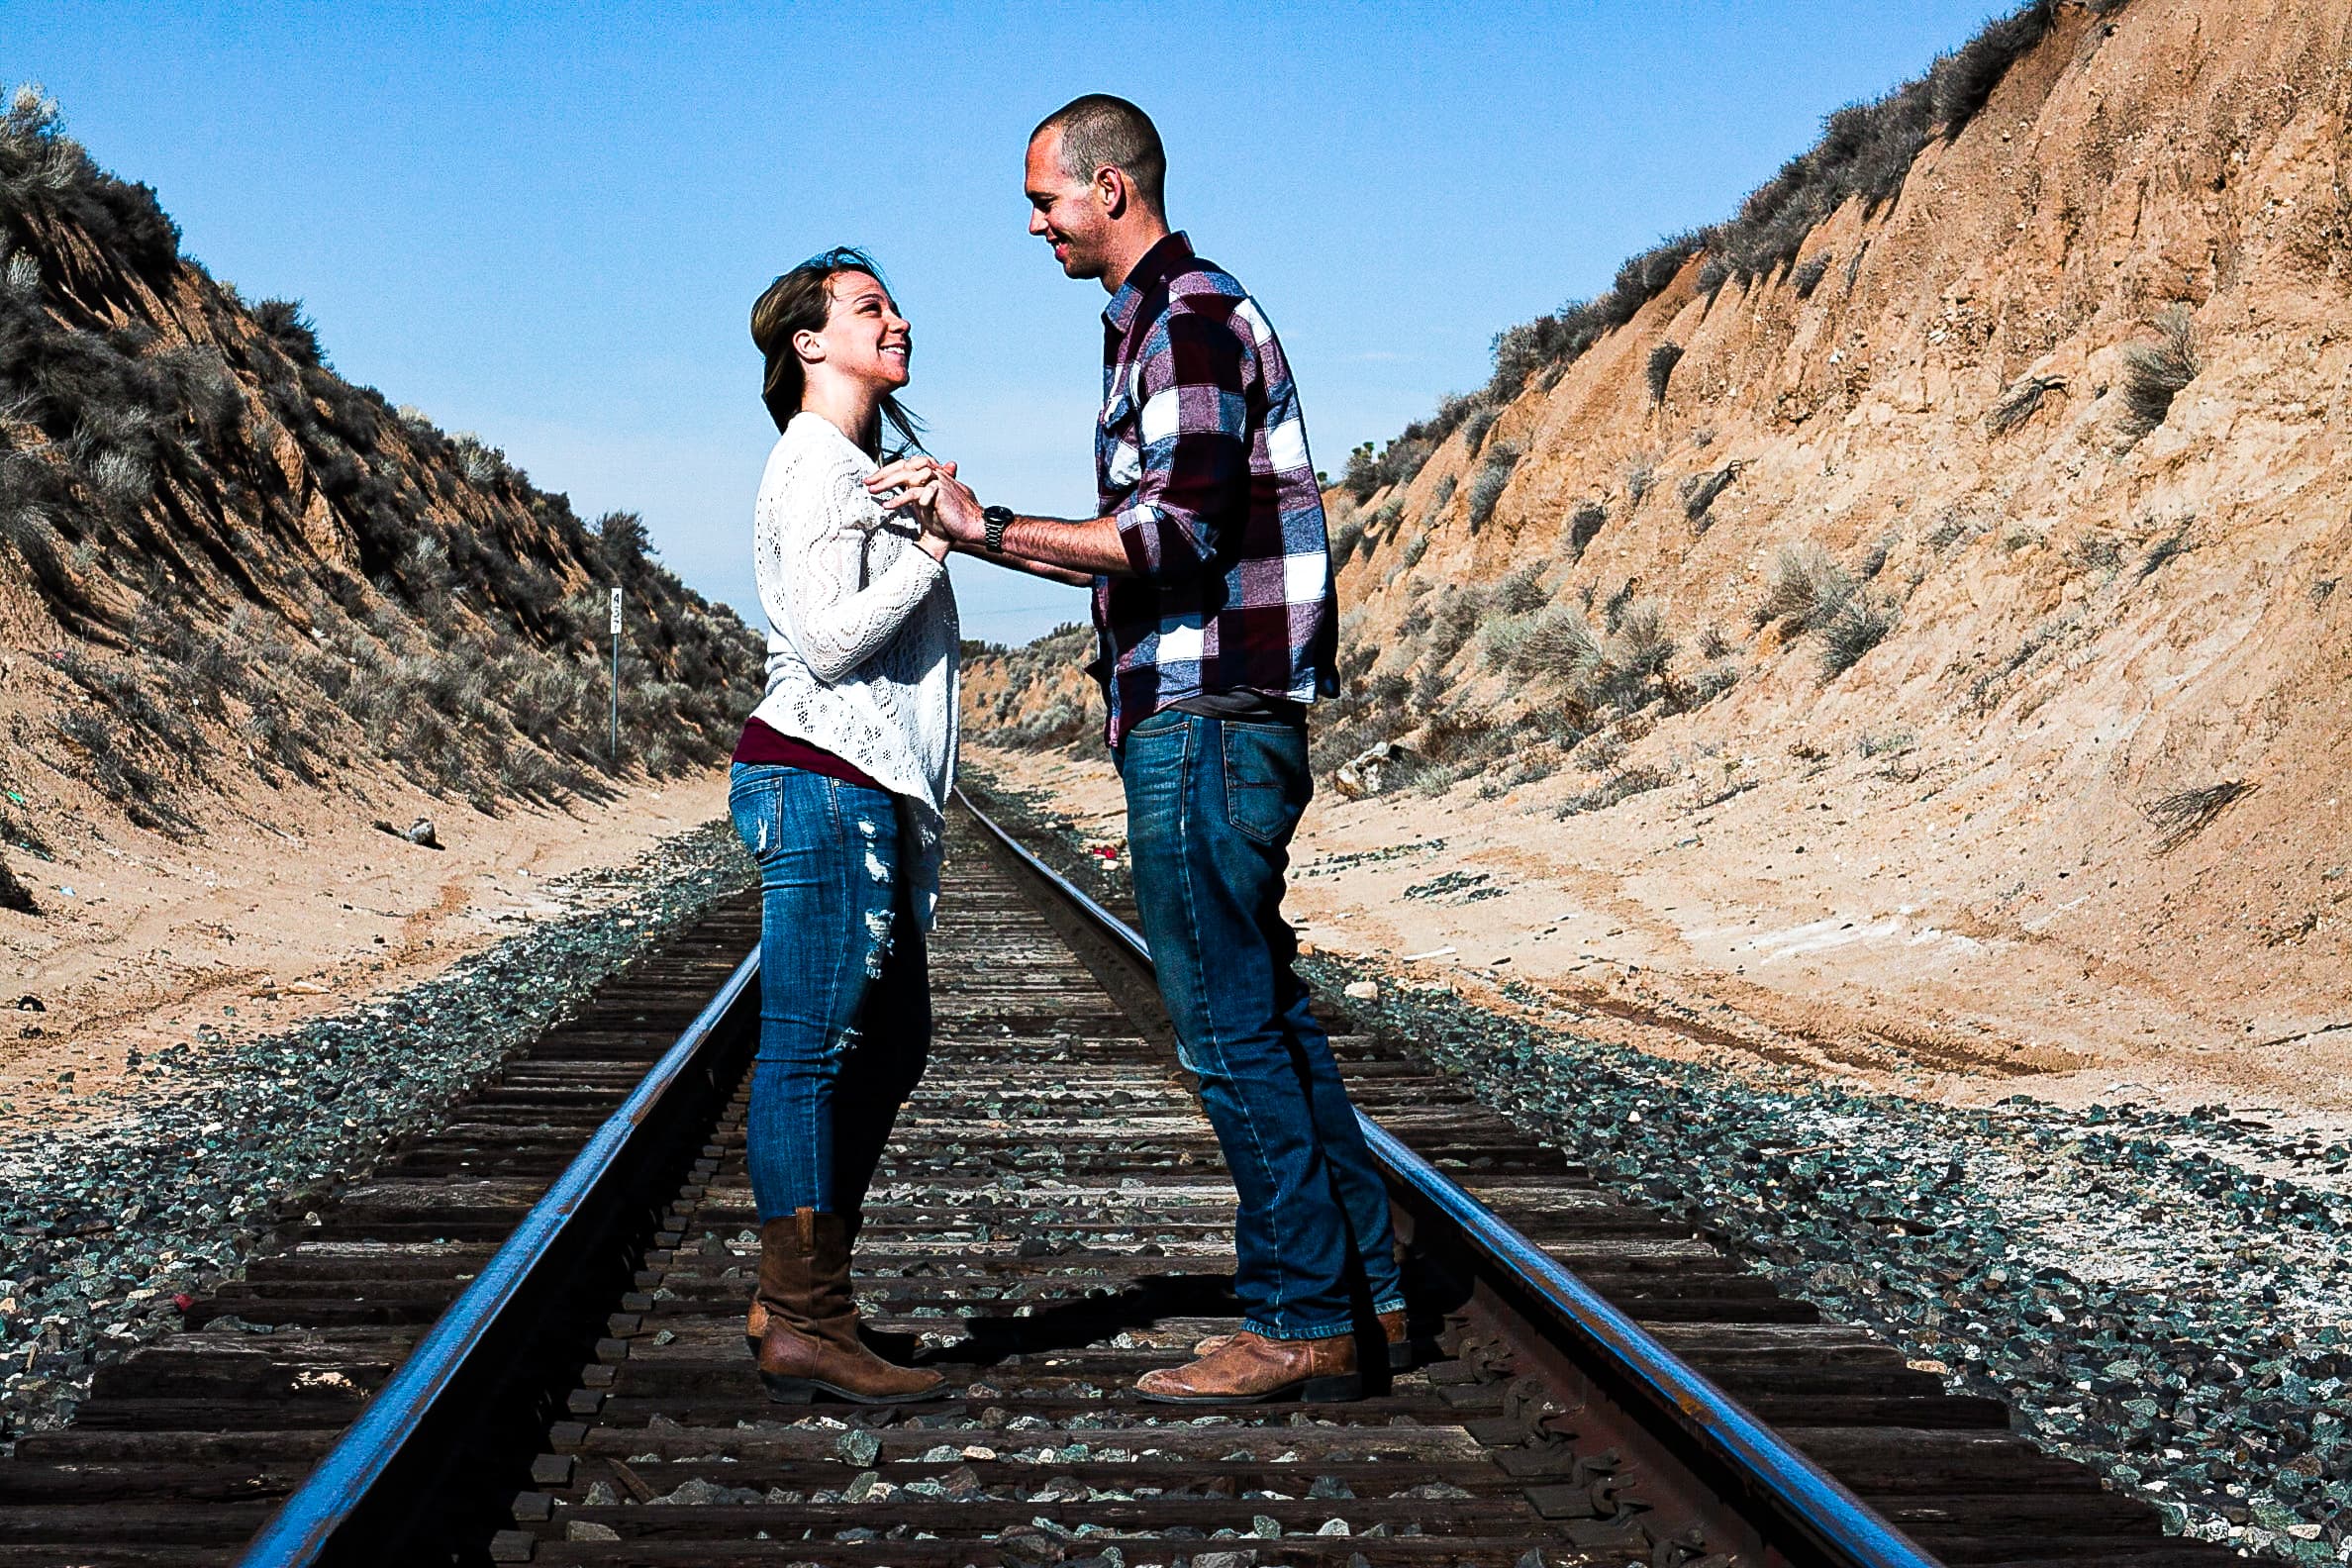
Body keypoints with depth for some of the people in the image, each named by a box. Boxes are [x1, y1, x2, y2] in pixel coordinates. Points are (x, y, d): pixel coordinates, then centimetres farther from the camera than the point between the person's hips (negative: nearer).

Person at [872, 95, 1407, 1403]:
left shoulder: (1185, 321, -11)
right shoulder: (1187, 316, 21)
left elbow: (1179, 532, -22)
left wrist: (988, 531, -20)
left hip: (1202, 728, -11)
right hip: (1217, 724, 11)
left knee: (1232, 1028, -6)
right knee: (1266, 1015, 13)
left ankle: (1302, 1326, 0)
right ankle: (1365, 1286, 19)